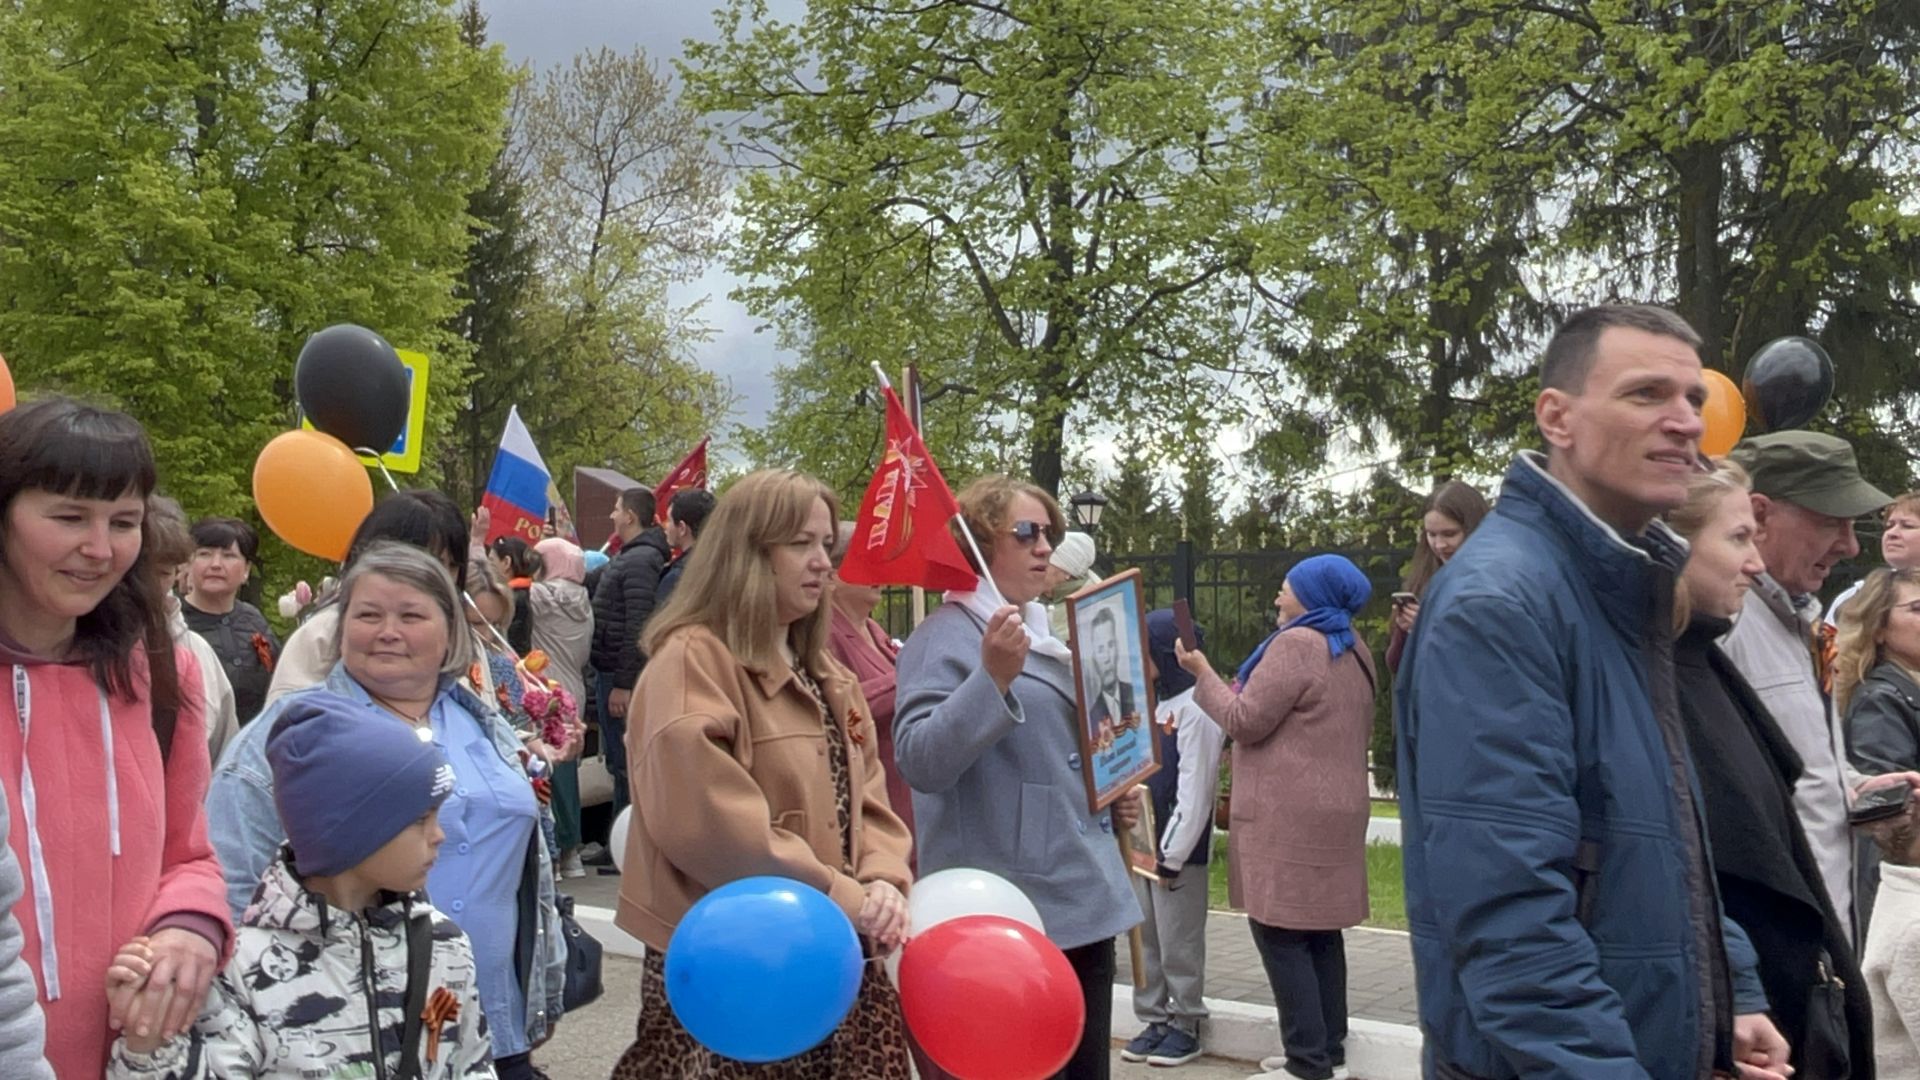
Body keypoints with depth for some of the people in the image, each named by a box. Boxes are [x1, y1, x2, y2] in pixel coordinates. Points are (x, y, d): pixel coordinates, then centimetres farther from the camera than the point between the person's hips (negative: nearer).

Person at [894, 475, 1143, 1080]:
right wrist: (993, 677, -31)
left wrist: (1114, 798, 11)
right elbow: (919, 762, -23)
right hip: (1011, 915, -8)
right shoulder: (945, 637, -10)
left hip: (1084, 903, 9)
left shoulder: (1043, 634, 16)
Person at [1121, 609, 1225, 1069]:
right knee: (1145, 939, 12)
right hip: (1142, 843, 8)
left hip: (1178, 849, -8)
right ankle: (1154, 1018, 22)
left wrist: (1173, 855, -18)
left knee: (1178, 943, 1)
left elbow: (1194, 788, -17)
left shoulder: (1196, 708, -13)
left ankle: (1185, 1024, 13)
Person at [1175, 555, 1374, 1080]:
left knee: (1279, 931, -5)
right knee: (1320, 931, 12)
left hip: (1289, 816, -9)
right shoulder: (1354, 650, 15)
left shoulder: (1296, 644, -14)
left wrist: (1203, 673, -2)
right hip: (1335, 808, 9)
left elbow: (1245, 721, -14)